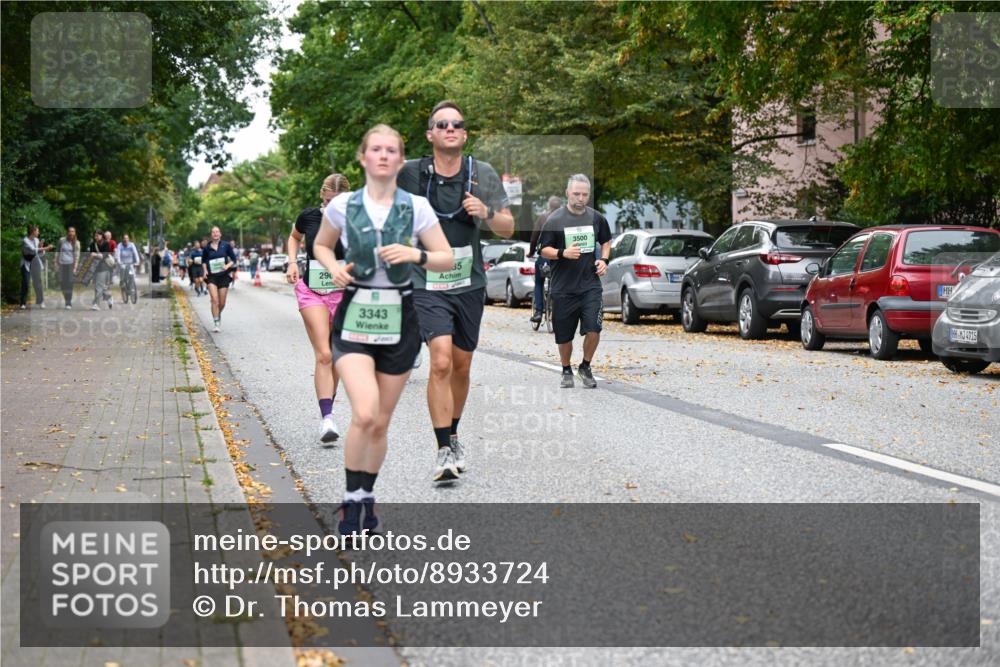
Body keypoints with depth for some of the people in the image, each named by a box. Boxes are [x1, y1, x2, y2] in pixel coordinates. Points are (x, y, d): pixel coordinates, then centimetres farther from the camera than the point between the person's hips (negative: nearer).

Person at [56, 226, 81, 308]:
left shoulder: (76, 243, 2)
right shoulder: (62, 240, 5)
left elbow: (77, 255, 0)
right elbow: (57, 252, 12)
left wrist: (75, 267, -7)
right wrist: (56, 262, 8)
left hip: (70, 264, -2)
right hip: (62, 264, 2)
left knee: (69, 283, -7)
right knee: (62, 283, 3)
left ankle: (69, 303, -4)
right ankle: (67, 300, 20)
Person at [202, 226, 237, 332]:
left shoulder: (226, 246, 0)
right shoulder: (207, 248, 1)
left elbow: (233, 259, 5)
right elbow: (203, 260, 17)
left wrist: (228, 265, -14)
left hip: (224, 276, 1)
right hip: (212, 276, -1)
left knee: (222, 303, 7)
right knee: (215, 300, -17)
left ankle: (219, 315, 39)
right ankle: (216, 323, -14)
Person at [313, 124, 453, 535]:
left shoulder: (416, 207, -1)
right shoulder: (343, 205, 0)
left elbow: (448, 260, 2)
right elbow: (320, 245, 17)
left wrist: (415, 255, -17)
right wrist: (334, 268, -4)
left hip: (398, 320, 1)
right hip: (354, 319, -1)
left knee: (381, 422, 10)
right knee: (364, 414, -20)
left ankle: (367, 496, 31)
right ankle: (351, 501, -2)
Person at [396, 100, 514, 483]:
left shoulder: (483, 174, 0)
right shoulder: (411, 173, -5)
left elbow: (508, 228, 1)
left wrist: (486, 213, -15)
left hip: (469, 283, 3)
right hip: (427, 286, -3)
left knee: (461, 366, 14)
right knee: (440, 362, -18)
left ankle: (452, 434, 36)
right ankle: (445, 451, -15)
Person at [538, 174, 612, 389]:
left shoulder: (596, 218, 5)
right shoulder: (555, 220, -4)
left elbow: (606, 241, 22)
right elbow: (544, 250, -2)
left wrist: (604, 260, 3)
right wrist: (563, 253, -21)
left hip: (590, 285, 1)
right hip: (563, 287, -1)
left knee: (593, 329, -12)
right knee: (564, 335, 6)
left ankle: (585, 367, 11)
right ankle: (566, 371, 29)